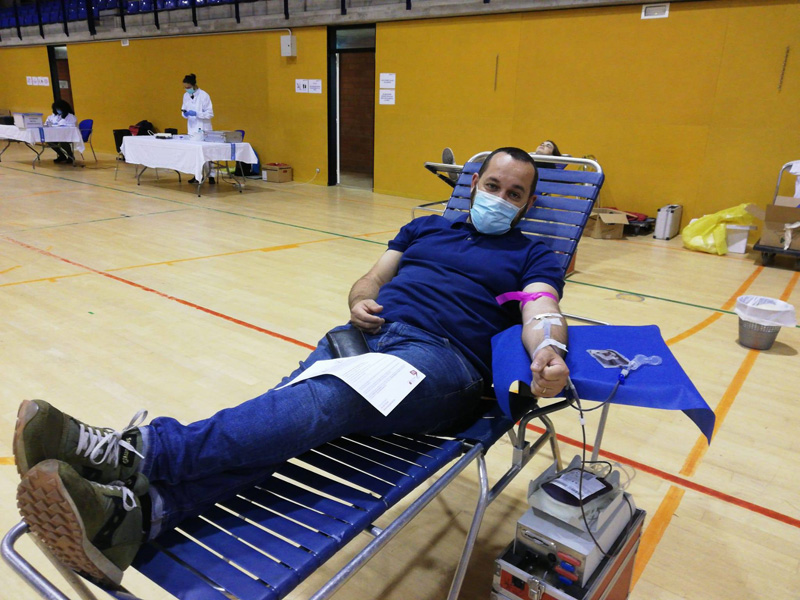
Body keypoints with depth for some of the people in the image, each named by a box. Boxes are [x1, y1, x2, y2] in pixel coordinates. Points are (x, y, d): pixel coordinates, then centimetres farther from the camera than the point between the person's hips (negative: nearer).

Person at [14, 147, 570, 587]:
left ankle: (137, 452, -47)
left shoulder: (531, 256, 16)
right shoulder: (425, 227, 27)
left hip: (442, 356, -4)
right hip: (369, 332, 4)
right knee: (298, 397, -28)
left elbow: (541, 308, -3)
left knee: (327, 399, -33)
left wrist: (549, 350, -27)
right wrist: (360, 302, -1)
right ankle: (141, 510, -48)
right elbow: (370, 279, 24)